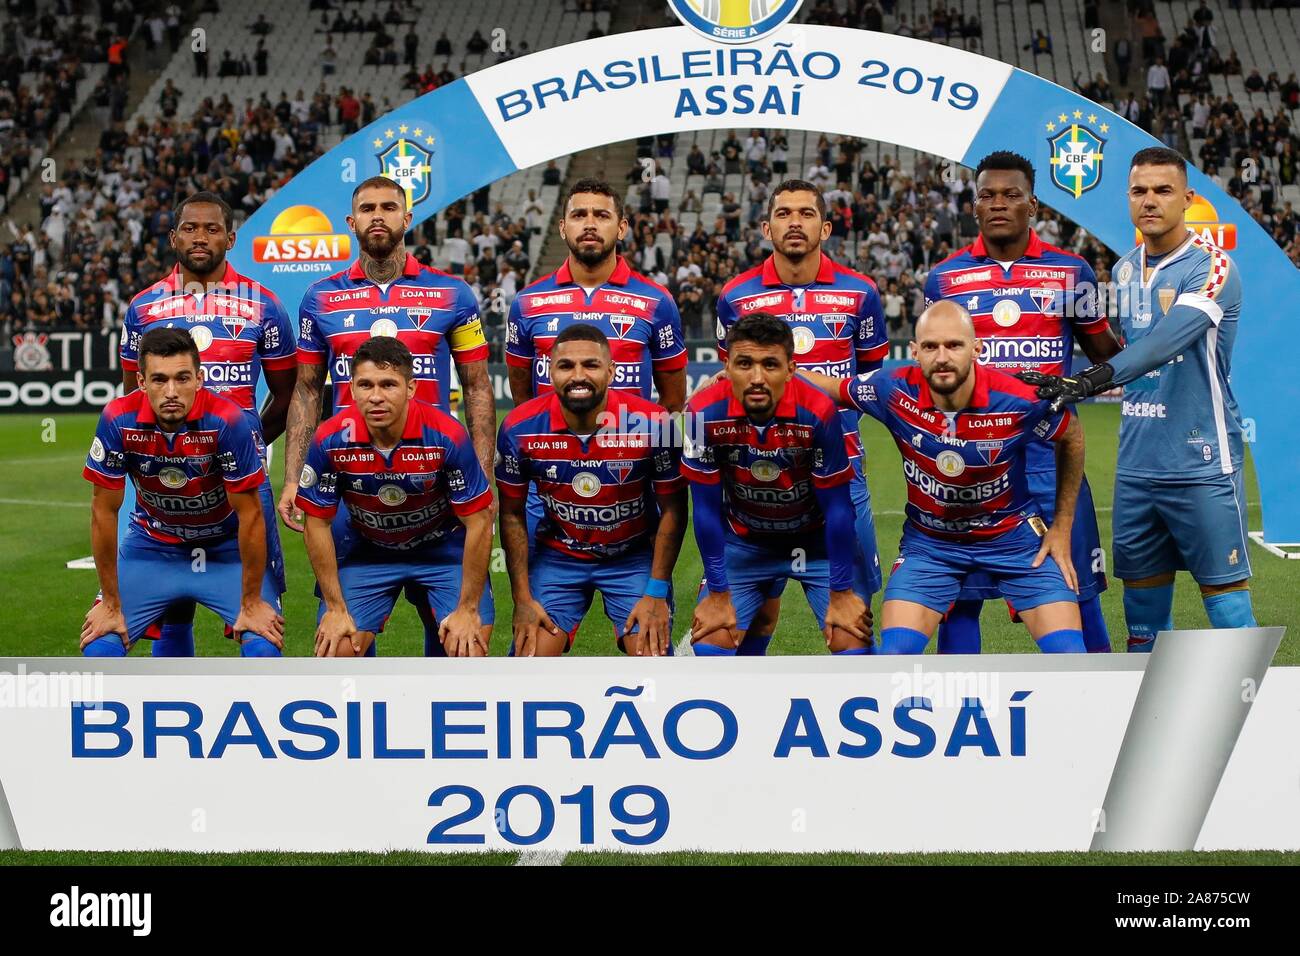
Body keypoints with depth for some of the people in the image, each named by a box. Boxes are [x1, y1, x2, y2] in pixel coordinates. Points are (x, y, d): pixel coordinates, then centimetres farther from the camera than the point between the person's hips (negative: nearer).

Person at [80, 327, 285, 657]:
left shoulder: (226, 420, -29)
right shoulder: (119, 420, -23)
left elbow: (250, 514, -20)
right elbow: (104, 511, -13)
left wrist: (251, 603, -15)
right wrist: (111, 603, -9)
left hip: (226, 547, -2)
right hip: (152, 544, 2)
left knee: (264, 648, -20)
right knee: (99, 648, -13)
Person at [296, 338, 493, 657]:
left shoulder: (447, 436, -27)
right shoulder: (330, 440, -22)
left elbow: (478, 522, -18)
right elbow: (318, 523, -9)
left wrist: (468, 609, -16)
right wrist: (335, 608, -9)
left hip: (443, 547, -1)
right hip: (366, 552, 1)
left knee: (467, 651, -17)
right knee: (336, 650, -13)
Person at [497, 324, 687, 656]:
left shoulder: (653, 424, -21)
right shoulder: (519, 428, -16)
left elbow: (672, 509, -8)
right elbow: (512, 513, -3)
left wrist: (657, 593, -10)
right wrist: (523, 599, -5)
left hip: (634, 557, -1)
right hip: (557, 556, 1)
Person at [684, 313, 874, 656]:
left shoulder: (817, 412, -30)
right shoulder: (704, 413, -26)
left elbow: (837, 508, -18)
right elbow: (707, 509, -14)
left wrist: (841, 593, -13)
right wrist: (718, 594, -9)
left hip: (818, 540, -1)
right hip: (743, 543, 1)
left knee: (853, 646, -11)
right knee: (709, 647, -9)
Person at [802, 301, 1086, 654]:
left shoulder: (1019, 401, -24)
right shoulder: (895, 392, -21)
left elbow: (1072, 436, -3)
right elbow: (831, 387, -1)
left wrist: (1062, 527, 1)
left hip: (1014, 535, -1)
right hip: (928, 541, 1)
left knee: (1069, 655, -10)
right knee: (894, 657, -13)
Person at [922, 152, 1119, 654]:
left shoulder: (1070, 272, 4)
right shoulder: (944, 278, 6)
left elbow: (1107, 354, 14)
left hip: (1049, 454, 0)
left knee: (1077, 593, 2)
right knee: (960, 597, 2)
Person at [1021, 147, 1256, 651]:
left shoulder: (1211, 267, -11)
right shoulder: (1124, 270, 12)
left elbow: (1169, 340, -26)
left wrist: (1093, 379, -37)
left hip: (1201, 464, -7)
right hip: (1136, 463, 7)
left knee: (1224, 591, -5)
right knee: (1143, 597, 10)